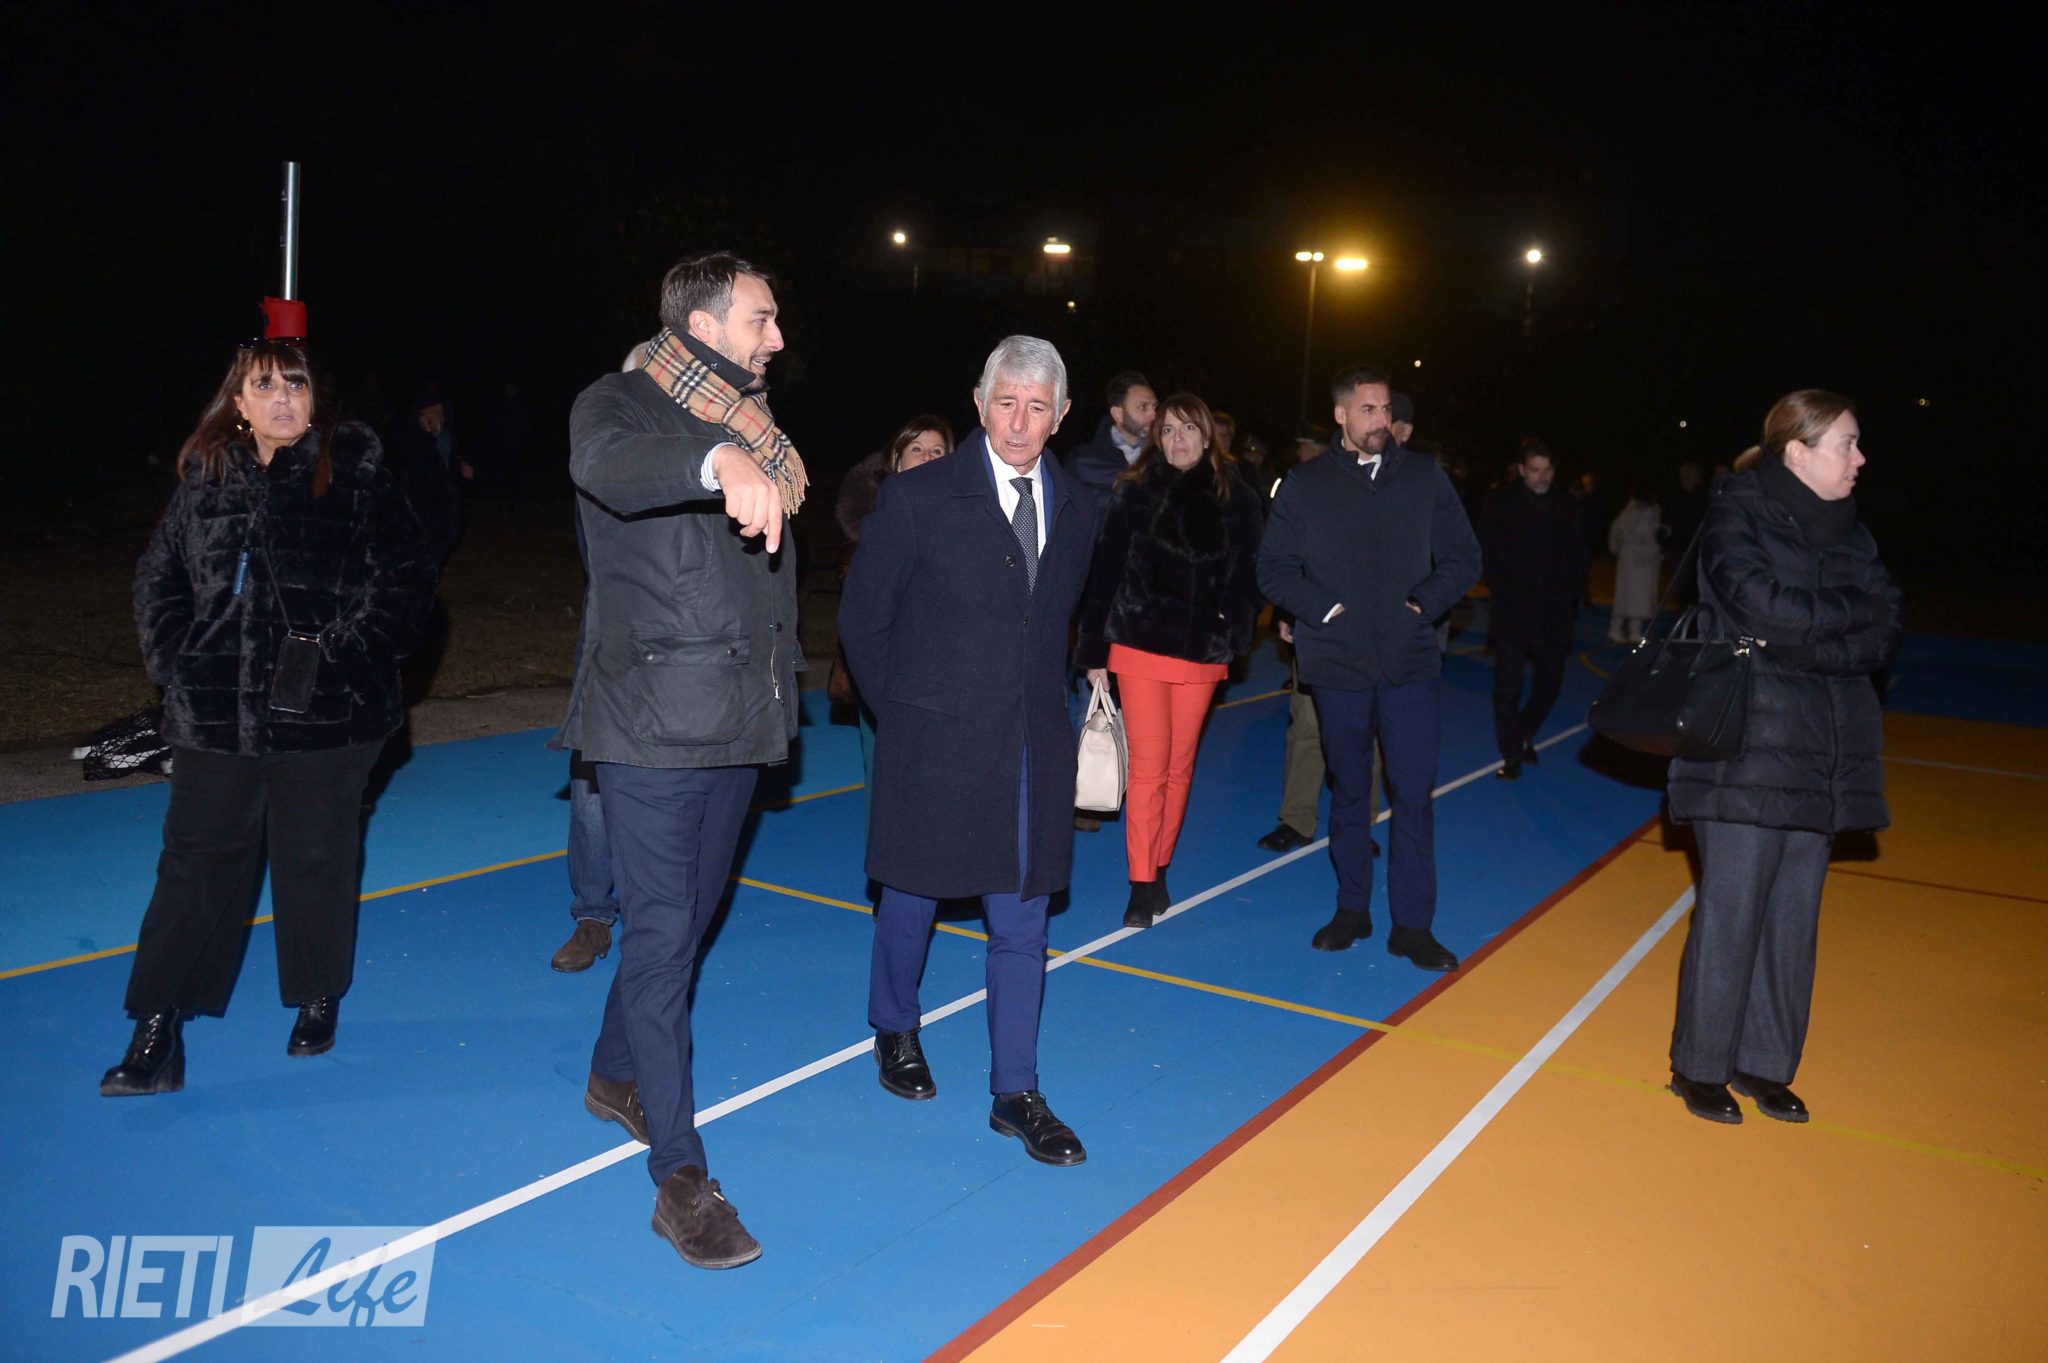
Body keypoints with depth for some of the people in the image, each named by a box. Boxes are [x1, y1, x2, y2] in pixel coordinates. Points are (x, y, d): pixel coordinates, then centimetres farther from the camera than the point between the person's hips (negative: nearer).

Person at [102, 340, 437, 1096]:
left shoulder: (353, 478, -4)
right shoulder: (206, 480, 6)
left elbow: (406, 575, -5)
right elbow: (158, 578, 15)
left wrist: (355, 651, -11)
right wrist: (174, 660, 4)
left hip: (325, 716, -3)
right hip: (216, 716, 3)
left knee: (316, 861, 10)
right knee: (196, 864, 6)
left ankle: (319, 999, 31)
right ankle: (156, 1035, 13)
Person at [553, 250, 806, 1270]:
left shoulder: (760, 437, 13)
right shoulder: (619, 405, -8)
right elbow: (606, 463, -34)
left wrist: (780, 698, 13)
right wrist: (720, 462, -53)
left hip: (736, 725, 7)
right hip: (651, 725, -7)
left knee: (686, 917, 19)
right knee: (662, 933, -5)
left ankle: (616, 1077, 42)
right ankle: (680, 1177, 3)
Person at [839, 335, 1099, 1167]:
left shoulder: (1075, 509, 5)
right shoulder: (918, 497, -8)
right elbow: (862, 617, -2)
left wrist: (1042, 704, 8)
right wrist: (902, 713, 0)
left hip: (1032, 750, 4)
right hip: (933, 747, -3)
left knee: (1021, 921, 7)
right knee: (911, 901, 14)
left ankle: (1014, 1093, 18)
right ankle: (895, 1032, 40)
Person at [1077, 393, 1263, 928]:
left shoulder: (1236, 498, 1)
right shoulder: (1133, 492, -3)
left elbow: (1252, 571, 6)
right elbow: (1104, 572, -3)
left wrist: (1234, 623, -11)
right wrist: (1093, 649, -4)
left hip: (1202, 651, 2)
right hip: (1141, 645, -2)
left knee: (1180, 766, 11)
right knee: (1148, 767, -4)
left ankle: (1160, 869, 25)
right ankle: (1141, 885, 3)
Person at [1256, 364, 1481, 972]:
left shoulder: (1425, 477, 5)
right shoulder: (1304, 485, 3)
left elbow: (1464, 557, 9)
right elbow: (1273, 568, 3)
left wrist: (1423, 603, -3)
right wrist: (1323, 608, -8)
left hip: (1412, 663, 0)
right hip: (1338, 664, 0)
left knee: (1414, 792, -2)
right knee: (1349, 790, 12)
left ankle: (1413, 923, 8)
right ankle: (1352, 908, 26)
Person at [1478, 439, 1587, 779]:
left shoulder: (1565, 506, 6)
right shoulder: (1499, 504, -1)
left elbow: (1578, 558, 11)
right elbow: (1487, 556, -1)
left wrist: (1569, 595, 1)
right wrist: (1504, 594, -6)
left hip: (1554, 614, 3)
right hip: (1513, 613, -3)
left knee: (1550, 681, 8)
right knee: (1508, 685, -4)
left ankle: (1524, 733, 31)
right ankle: (1512, 755, 5)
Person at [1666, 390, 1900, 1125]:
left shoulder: (1847, 530, 12)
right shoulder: (1737, 513, -4)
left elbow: (1885, 637, 2)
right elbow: (1765, 605, -20)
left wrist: (1801, 641, -15)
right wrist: (1854, 611, -6)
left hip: (1823, 755, 6)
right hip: (1748, 750, -6)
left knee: (1794, 915, 9)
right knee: (1731, 912, -2)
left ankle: (1764, 1061, 23)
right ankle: (1700, 1065, 12)